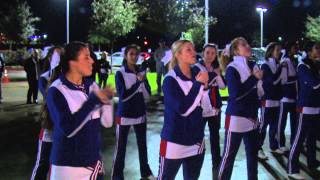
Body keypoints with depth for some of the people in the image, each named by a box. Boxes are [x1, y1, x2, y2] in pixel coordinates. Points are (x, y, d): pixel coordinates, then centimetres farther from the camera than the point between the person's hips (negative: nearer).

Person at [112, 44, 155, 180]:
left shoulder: (141, 72, 3)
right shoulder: (120, 73, -9)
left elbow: (147, 94, -1)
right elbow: (123, 96, -17)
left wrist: (143, 81, -18)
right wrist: (138, 82, -22)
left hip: (140, 114, 5)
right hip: (124, 115, -4)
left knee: (142, 144, 15)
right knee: (121, 147, 2)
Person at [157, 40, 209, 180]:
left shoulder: (198, 74, 3)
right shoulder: (170, 79, -12)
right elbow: (182, 108, -23)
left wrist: (204, 85, -8)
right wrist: (199, 84, -17)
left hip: (196, 140, 5)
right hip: (175, 141, -5)